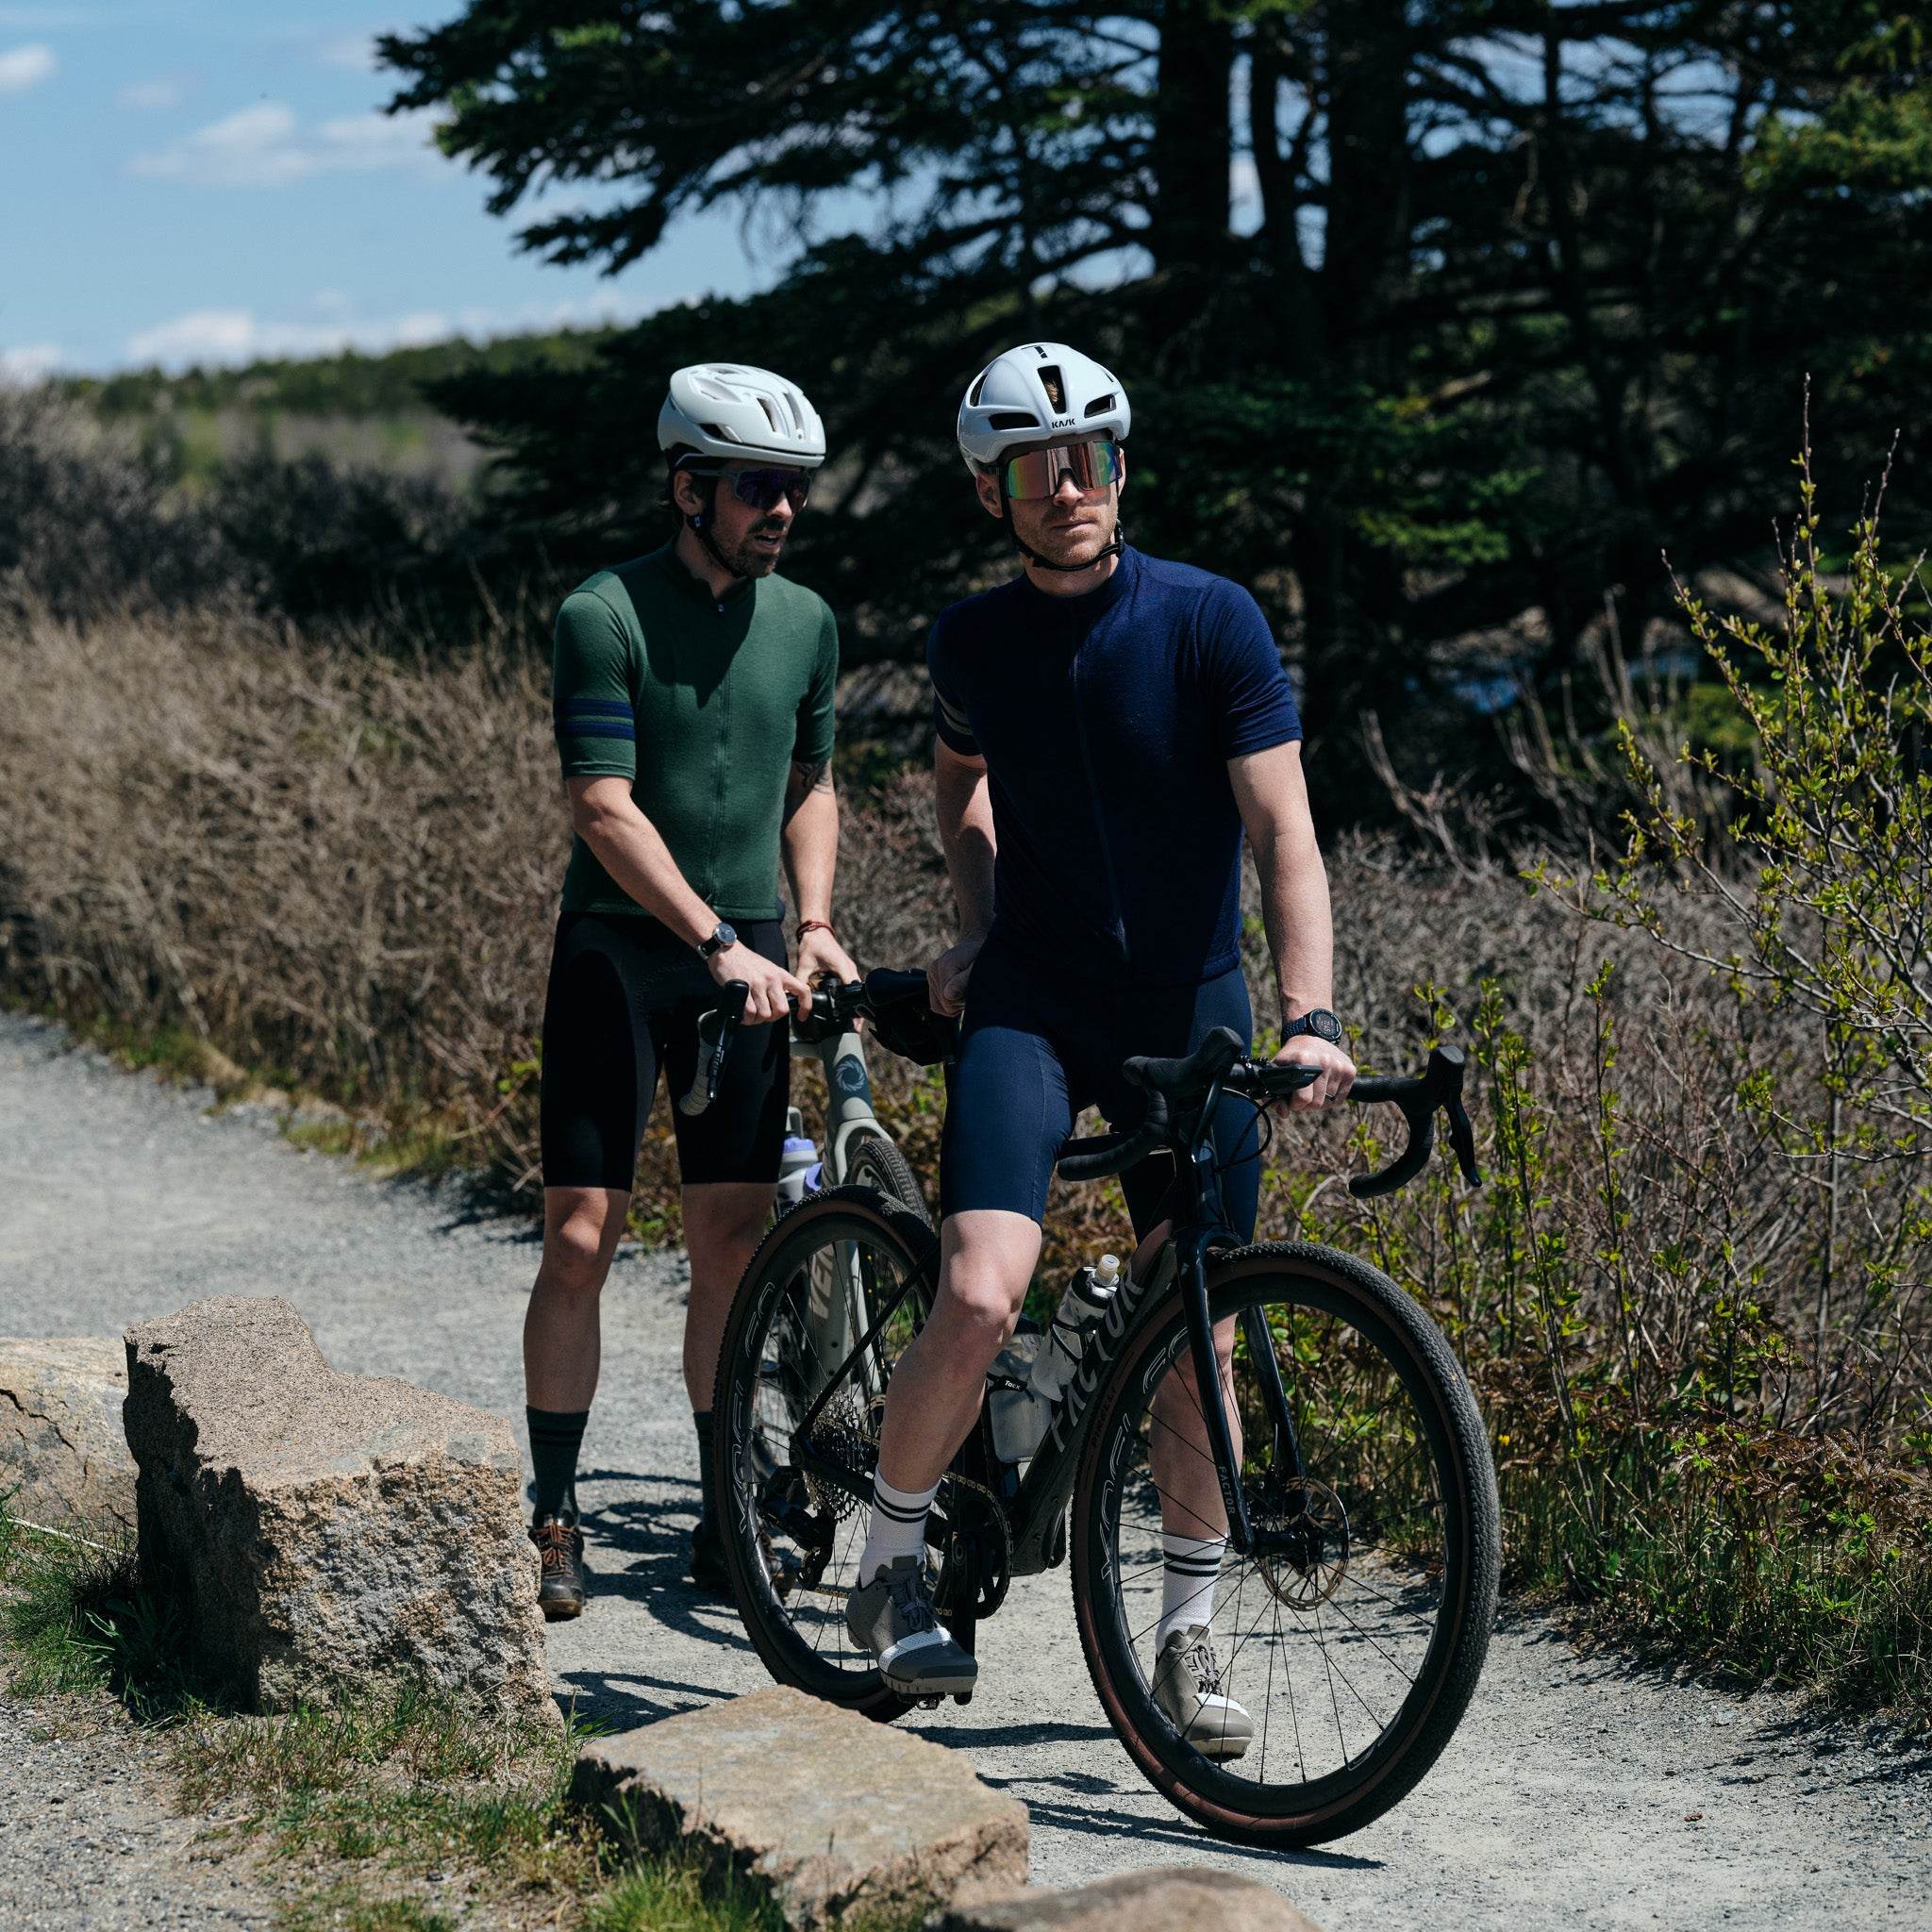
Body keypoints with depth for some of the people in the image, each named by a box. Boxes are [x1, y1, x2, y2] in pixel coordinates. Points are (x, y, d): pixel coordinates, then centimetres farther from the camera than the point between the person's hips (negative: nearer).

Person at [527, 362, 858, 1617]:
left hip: (749, 962, 4)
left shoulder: (806, 622, 8)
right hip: (619, 950, -4)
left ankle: (725, 1515, 14)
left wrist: (812, 924, 5)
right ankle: (554, 1515, 6)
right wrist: (718, 941, -21)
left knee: (734, 1243, 5)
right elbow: (606, 812, -15)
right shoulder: (606, 615, -9)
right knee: (581, 1241, -4)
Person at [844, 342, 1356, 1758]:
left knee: (1199, 1346, 2)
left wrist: (1310, 1019, -27)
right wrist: (979, 928, 8)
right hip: (1029, 1005, 0)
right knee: (979, 1303, -19)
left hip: (1191, 1013, 0)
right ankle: (891, 1573, 4)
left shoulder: (1212, 622, -10)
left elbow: (1282, 828, -16)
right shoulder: (973, 646, -1)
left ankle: (1188, 1639, 20)